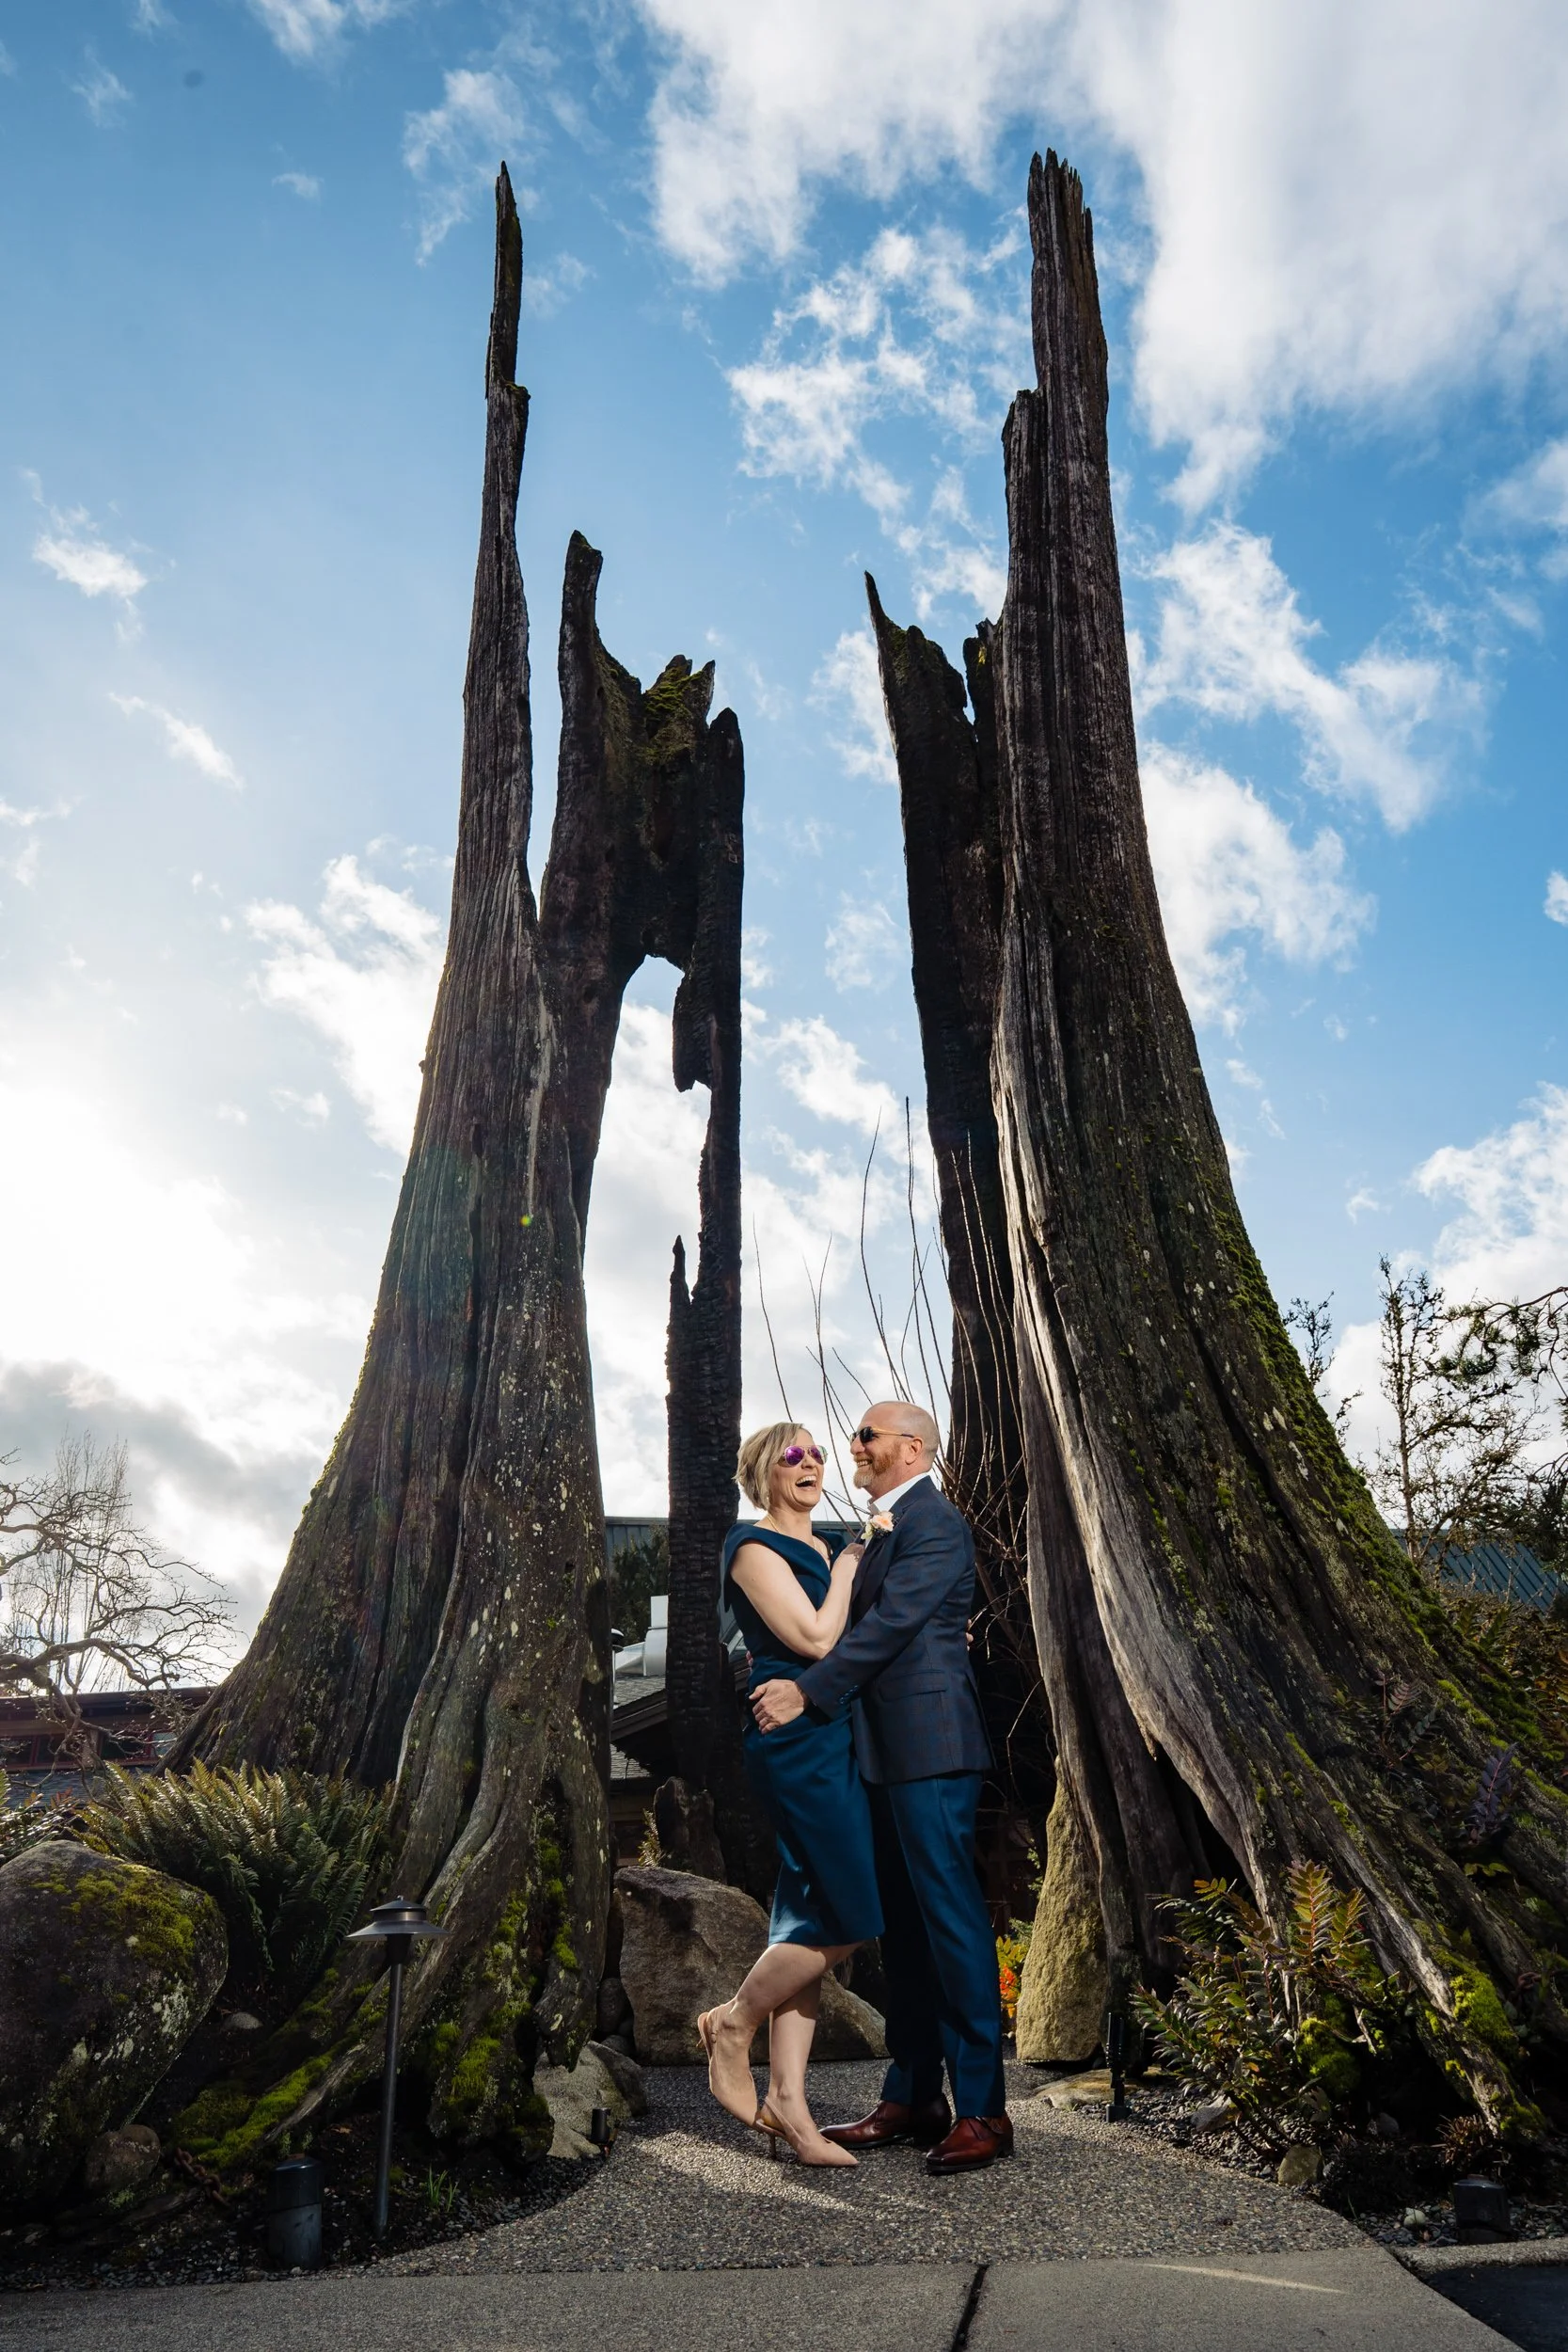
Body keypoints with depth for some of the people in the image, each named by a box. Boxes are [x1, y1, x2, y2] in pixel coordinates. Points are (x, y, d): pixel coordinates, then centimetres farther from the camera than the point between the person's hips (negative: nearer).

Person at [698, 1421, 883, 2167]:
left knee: (811, 1918, 9)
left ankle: (787, 2100, 15)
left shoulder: (818, 1547, 18)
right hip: (796, 1739, -9)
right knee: (852, 1916, -9)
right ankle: (733, 2024, 11)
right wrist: (848, 1569, -6)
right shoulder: (755, 1547, -9)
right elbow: (816, 1640, -17)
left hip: (832, 1739, 9)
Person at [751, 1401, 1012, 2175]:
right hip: (893, 1754, 10)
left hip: (930, 1749, -10)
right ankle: (912, 2098, 24)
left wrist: (807, 1691, -19)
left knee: (951, 1922, -4)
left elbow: (890, 1623, -20)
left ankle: (981, 2108, 5)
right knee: (904, 1927, 14)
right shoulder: (890, 1525, 18)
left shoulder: (933, 1521, -12)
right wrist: (782, 1671, 10)